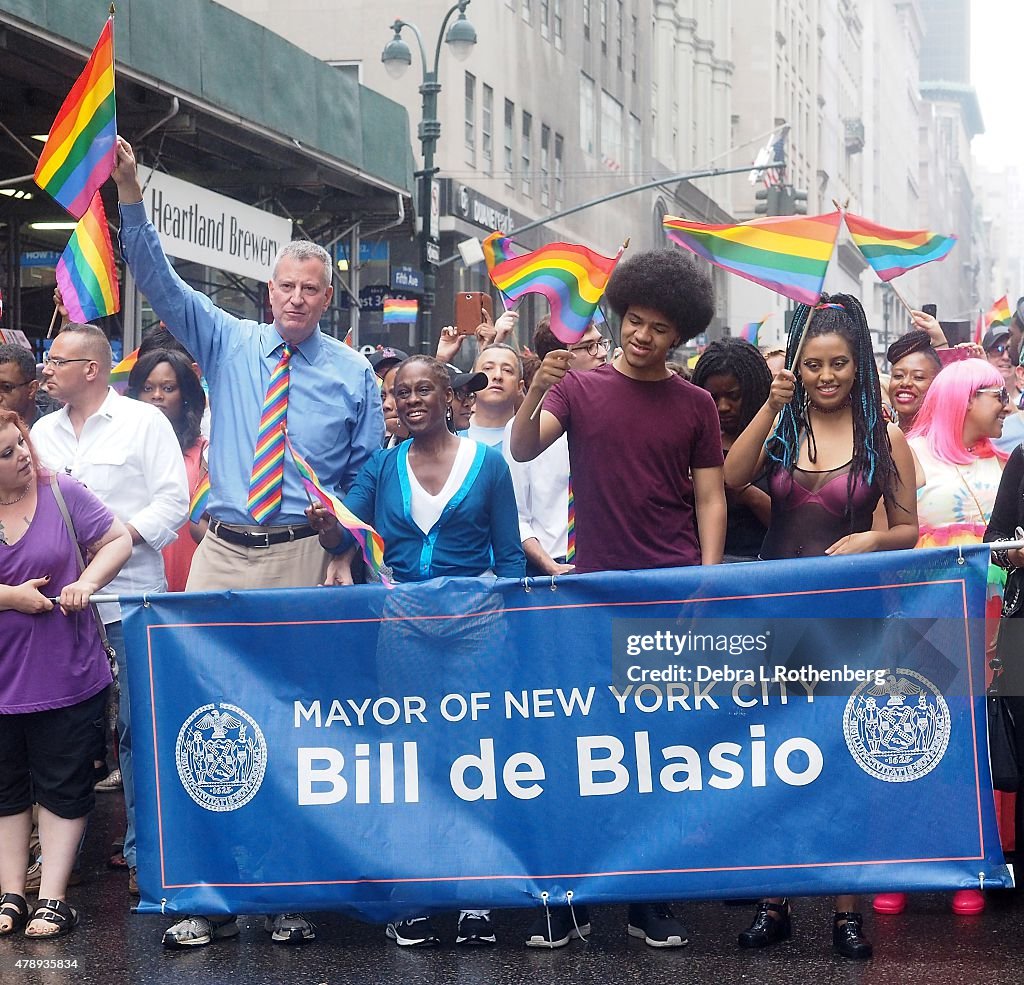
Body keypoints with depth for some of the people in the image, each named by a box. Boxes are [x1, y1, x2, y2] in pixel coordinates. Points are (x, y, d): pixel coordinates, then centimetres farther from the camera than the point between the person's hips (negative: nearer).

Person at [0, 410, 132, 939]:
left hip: (66, 675, -1)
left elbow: (118, 541, 0)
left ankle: (52, 898, 14)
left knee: (62, 789, 6)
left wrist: (88, 581, -17)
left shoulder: (63, 494, -4)